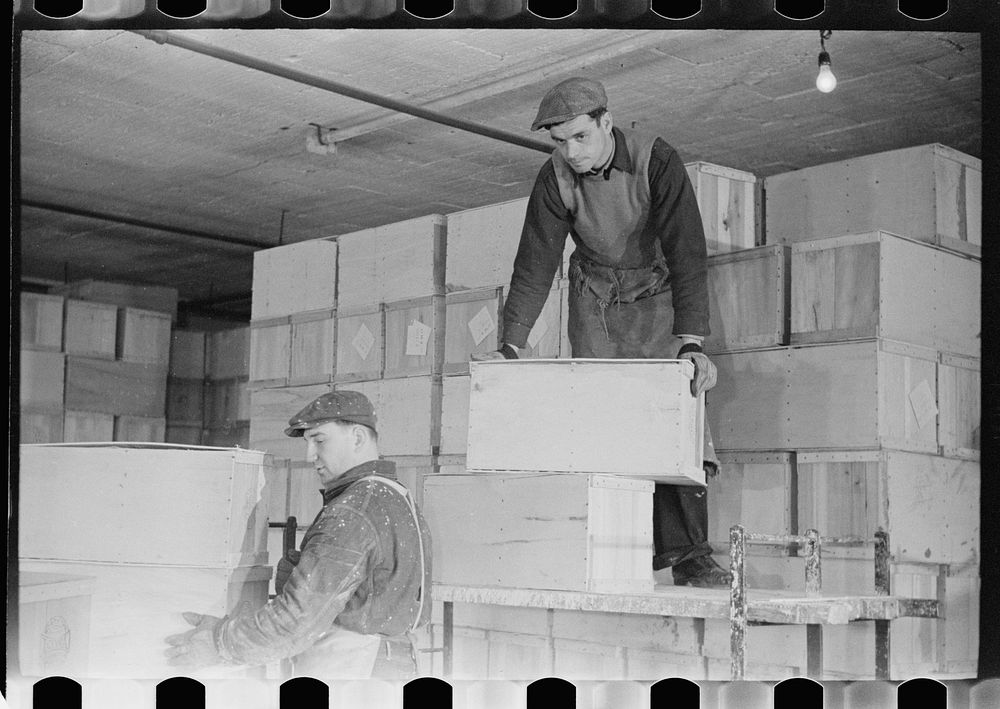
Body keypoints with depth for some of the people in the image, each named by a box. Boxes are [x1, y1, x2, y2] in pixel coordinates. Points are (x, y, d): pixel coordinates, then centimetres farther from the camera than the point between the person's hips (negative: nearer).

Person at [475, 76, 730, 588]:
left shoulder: (657, 161, -24)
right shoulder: (555, 178, -14)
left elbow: (687, 254, -28)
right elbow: (535, 264, -14)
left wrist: (691, 343, -38)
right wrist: (510, 347, -24)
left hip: (658, 291, -2)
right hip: (595, 295, 3)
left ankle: (688, 554, -10)